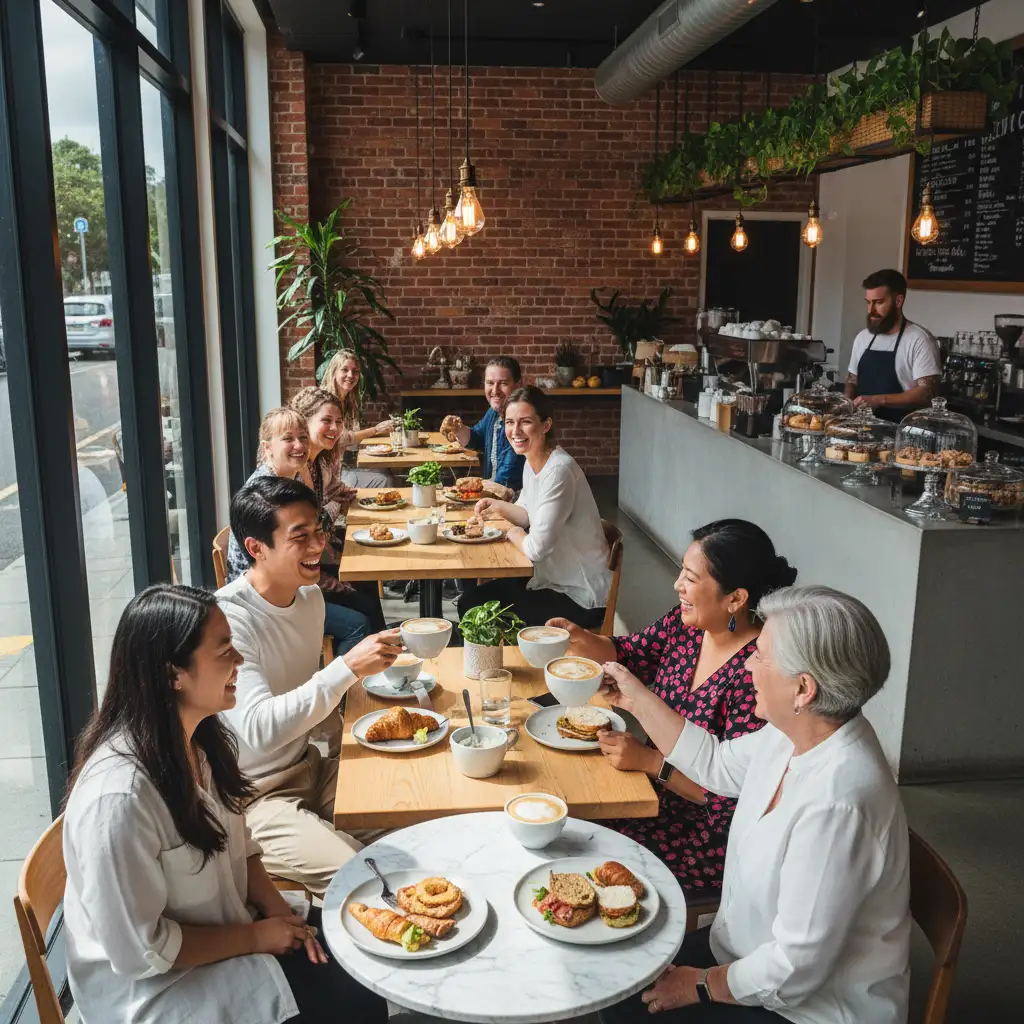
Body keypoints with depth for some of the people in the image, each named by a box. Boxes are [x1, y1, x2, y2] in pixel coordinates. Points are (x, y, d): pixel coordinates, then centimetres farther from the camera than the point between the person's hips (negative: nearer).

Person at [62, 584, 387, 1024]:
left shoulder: (196, 740, -5)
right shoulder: (119, 795, -32)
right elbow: (139, 950, -25)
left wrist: (278, 909, -6)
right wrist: (254, 937, -16)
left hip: (228, 922, 7)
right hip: (156, 985, -7)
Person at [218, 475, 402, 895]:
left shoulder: (310, 596, 3)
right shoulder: (225, 618, -23)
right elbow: (259, 728, -34)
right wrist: (348, 667, -37)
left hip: (309, 768, 8)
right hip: (252, 799, -8)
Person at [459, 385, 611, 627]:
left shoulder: (559, 470, -26)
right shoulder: (531, 462, 2)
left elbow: (536, 549, -27)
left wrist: (514, 534, -6)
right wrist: (498, 507, 0)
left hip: (580, 598, -8)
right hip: (554, 580, 8)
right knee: (469, 602, 9)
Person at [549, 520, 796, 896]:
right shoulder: (686, 624, -5)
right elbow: (627, 656, 11)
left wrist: (649, 761, -29)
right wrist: (579, 638, -8)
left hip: (715, 833, -7)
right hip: (657, 787, 7)